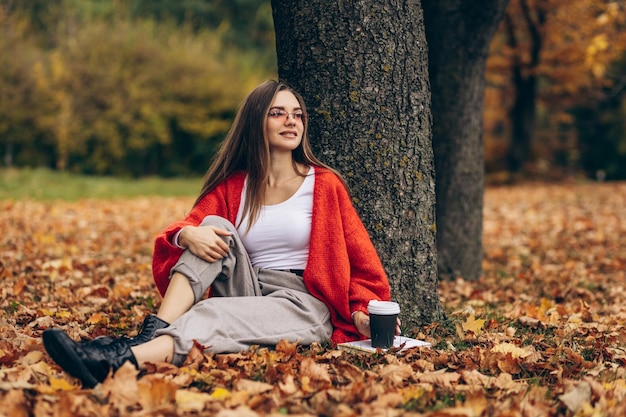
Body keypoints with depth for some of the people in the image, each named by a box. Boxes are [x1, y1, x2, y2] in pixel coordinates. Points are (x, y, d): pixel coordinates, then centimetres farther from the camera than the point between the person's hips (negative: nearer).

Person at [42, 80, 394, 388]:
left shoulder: (324, 184, 4)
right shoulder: (233, 185, 10)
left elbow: (360, 258, 5)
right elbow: (187, 227, 0)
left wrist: (361, 310, -12)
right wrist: (188, 234, -25)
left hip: (304, 306, -3)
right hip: (246, 296, 4)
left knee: (210, 314, -33)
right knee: (216, 227, -21)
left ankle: (124, 359, -59)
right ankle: (151, 335, -38)